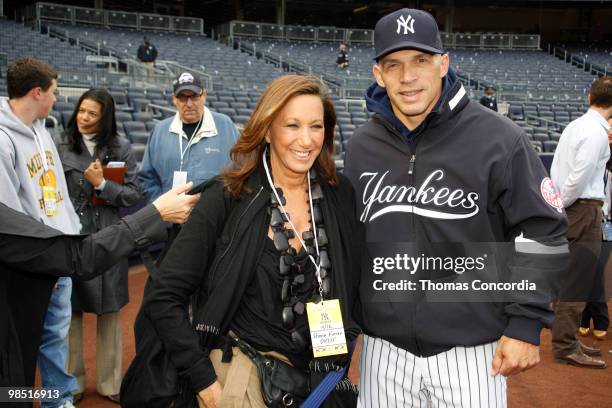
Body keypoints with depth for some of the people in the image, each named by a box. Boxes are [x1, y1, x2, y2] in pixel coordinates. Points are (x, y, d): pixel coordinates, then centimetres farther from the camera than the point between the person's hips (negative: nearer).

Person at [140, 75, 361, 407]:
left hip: (319, 379, 4)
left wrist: (337, 364, 2)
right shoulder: (227, 197, -14)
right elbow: (163, 299, -13)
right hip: (240, 375, -3)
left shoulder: (341, 196, -5)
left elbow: (352, 291, 7)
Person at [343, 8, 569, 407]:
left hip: (472, 352, -3)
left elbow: (542, 233, -5)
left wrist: (526, 325, -8)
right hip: (382, 351, 4)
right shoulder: (360, 147, 3)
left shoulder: (498, 139, -9)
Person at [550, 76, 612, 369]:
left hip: (568, 209, 9)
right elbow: (580, 176, -20)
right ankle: (565, 347, 1)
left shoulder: (574, 126, 13)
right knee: (577, 282, -4)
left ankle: (566, 340, 27)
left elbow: (555, 167, 15)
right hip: (585, 210, -9)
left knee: (570, 278, 16)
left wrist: (556, 205, 15)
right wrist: (562, 205, -7)